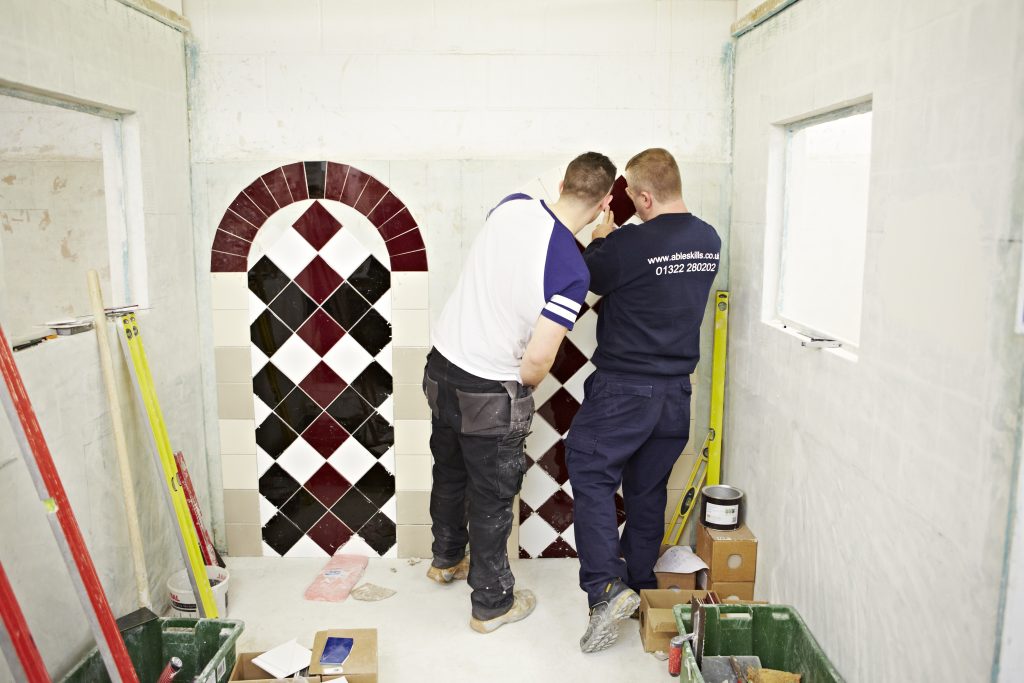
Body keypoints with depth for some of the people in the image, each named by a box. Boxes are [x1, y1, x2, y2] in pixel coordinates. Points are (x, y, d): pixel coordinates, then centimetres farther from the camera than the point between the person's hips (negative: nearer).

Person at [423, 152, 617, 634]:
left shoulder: (513, 206, -7)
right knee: (492, 499, 11)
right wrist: (523, 387, -2)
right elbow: (537, 361, -24)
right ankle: (492, 604, 30)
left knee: (449, 472, 26)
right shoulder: (572, 272, -24)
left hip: (441, 367, 7)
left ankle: (446, 559, 49)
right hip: (490, 395, -7)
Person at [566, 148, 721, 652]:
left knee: (591, 476, 5)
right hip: (676, 392, 7)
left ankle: (606, 587, -4)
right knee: (648, 490, 17)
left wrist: (602, 235, 12)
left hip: (624, 390, -7)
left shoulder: (629, 246, -19)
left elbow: (585, 281, -3)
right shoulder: (708, 241, 3)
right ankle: (642, 589, 28)